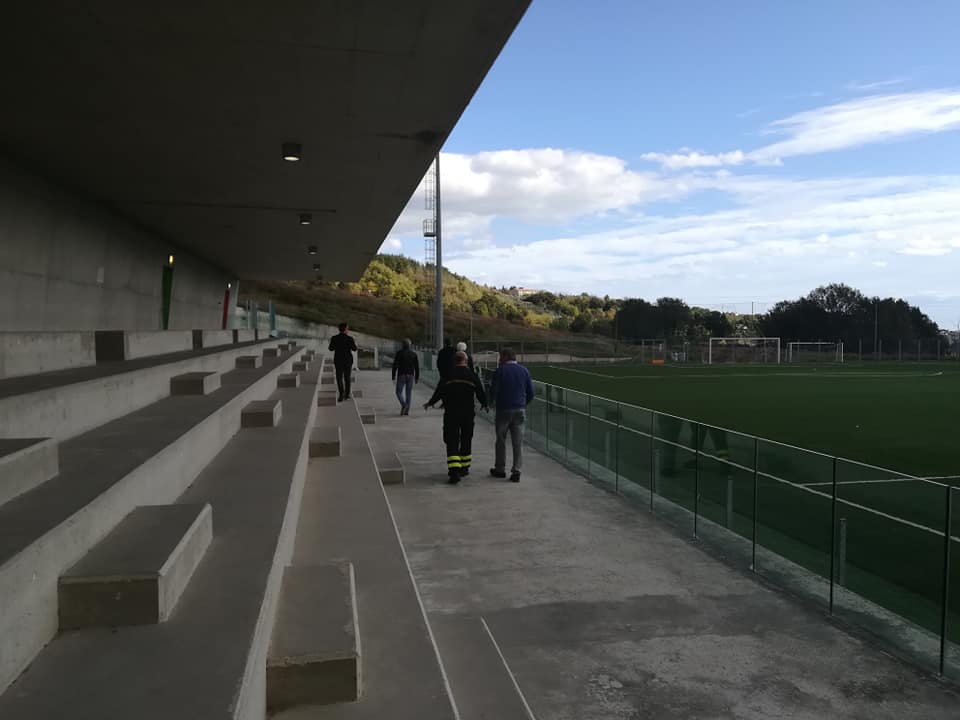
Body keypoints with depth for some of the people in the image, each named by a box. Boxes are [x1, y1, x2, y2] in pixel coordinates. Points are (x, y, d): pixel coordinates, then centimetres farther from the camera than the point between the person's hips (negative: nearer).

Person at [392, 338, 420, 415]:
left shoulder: (399, 353, -5)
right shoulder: (414, 354, 4)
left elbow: (395, 365, -8)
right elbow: (417, 367, 4)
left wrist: (393, 377, -3)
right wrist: (417, 377, 10)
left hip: (401, 376, -3)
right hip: (410, 376, 3)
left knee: (399, 392, 8)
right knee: (409, 393, 8)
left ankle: (404, 405, -17)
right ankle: (407, 410, 5)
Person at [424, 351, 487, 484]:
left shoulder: (448, 376, -3)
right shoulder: (472, 376, -1)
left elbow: (438, 392, 2)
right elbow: (480, 393, 6)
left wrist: (430, 403, 21)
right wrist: (484, 404, 28)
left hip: (451, 414, -1)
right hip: (468, 413, 1)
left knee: (452, 442, -1)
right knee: (466, 441, 17)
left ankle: (454, 472, -14)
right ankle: (464, 468, 27)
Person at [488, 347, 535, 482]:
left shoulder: (500, 371, -7)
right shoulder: (524, 371, 5)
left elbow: (493, 390, -7)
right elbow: (531, 392, 6)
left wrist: (493, 403, 12)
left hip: (503, 410, -3)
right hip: (520, 410, 3)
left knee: (501, 441, 10)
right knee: (518, 442, 4)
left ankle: (500, 469, 19)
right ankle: (516, 471, -1)